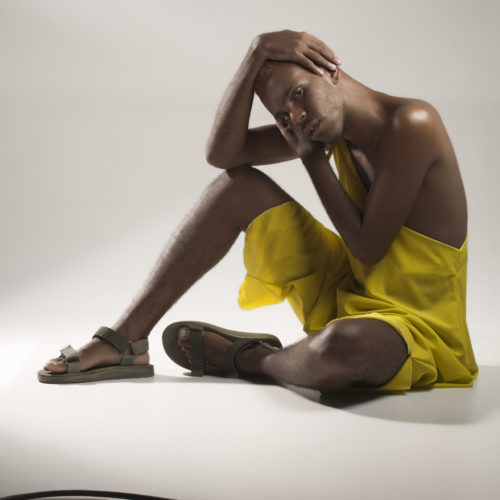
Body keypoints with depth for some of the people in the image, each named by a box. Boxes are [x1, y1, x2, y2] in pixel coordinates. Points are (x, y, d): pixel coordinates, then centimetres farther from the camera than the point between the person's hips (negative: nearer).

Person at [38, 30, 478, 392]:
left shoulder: (412, 124, -22)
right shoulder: (328, 128, 1)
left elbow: (368, 248, -21)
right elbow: (222, 152, -7)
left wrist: (312, 158, -13)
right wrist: (257, 54, -15)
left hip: (414, 327, -6)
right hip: (346, 294, 7)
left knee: (344, 346, -46)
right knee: (238, 184, -1)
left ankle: (250, 359, -7)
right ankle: (128, 338, -2)